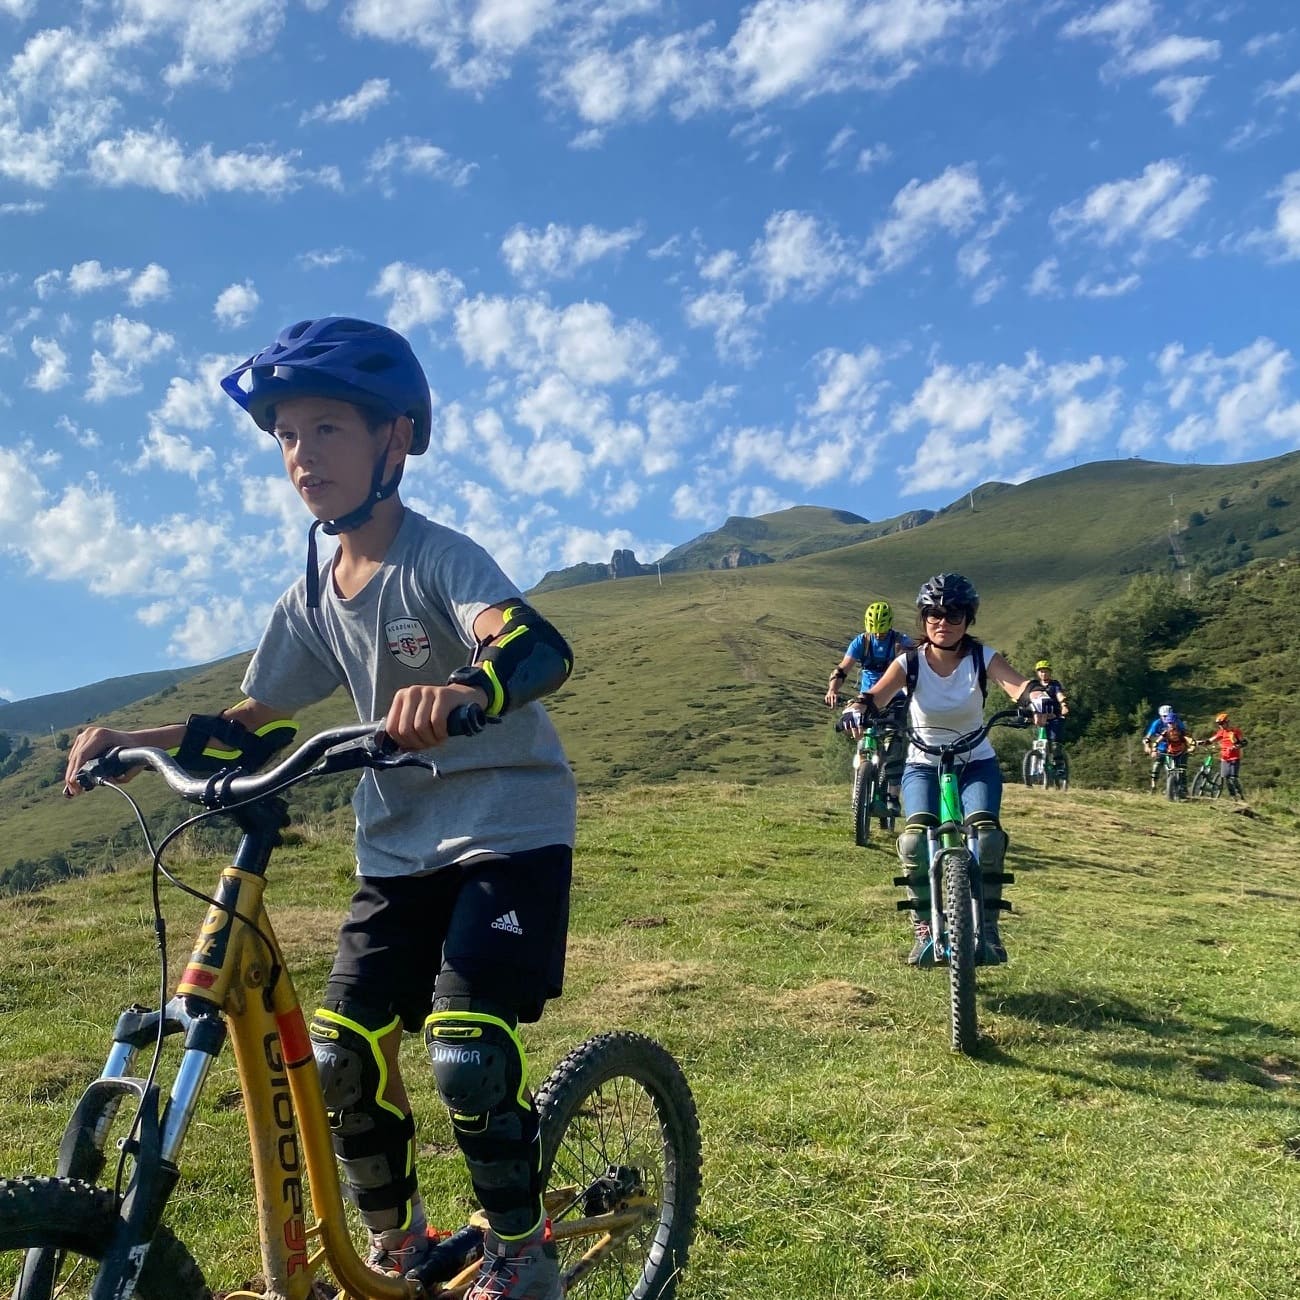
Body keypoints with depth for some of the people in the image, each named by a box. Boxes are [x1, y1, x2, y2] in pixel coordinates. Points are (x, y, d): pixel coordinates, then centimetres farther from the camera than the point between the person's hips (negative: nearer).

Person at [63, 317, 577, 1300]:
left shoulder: (439, 558, -16)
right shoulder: (314, 597, 4)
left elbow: (541, 649, -36)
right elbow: (249, 724, 11)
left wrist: (460, 690, -58)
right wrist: (132, 741, -4)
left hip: (509, 826, -6)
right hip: (399, 843, 6)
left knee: (465, 1052, -18)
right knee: (341, 1055, 1)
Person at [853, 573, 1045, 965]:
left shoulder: (982, 658, -11)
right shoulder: (910, 663, -10)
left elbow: (1019, 686, -28)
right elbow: (875, 696, -25)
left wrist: (1037, 699, -52)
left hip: (976, 762, 0)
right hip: (923, 764, 0)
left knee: (987, 835, -26)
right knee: (916, 838, -25)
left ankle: (987, 927, -5)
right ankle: (924, 930, -6)